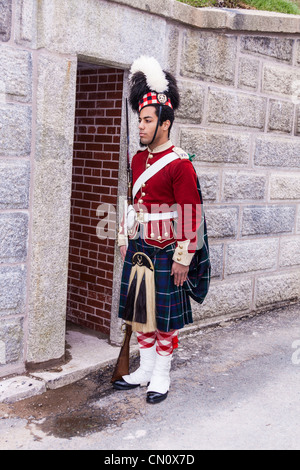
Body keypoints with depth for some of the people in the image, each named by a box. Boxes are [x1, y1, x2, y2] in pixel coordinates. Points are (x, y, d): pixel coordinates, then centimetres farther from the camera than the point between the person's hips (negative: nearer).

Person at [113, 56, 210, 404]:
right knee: (140, 313, 14)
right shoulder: (138, 159, 10)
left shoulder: (179, 164, -13)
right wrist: (124, 239, 16)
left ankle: (161, 377, 21)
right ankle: (145, 370, 30)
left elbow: (190, 215, -15)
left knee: (165, 318, 5)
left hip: (165, 253, -7)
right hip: (137, 250, 7)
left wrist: (183, 258, -16)